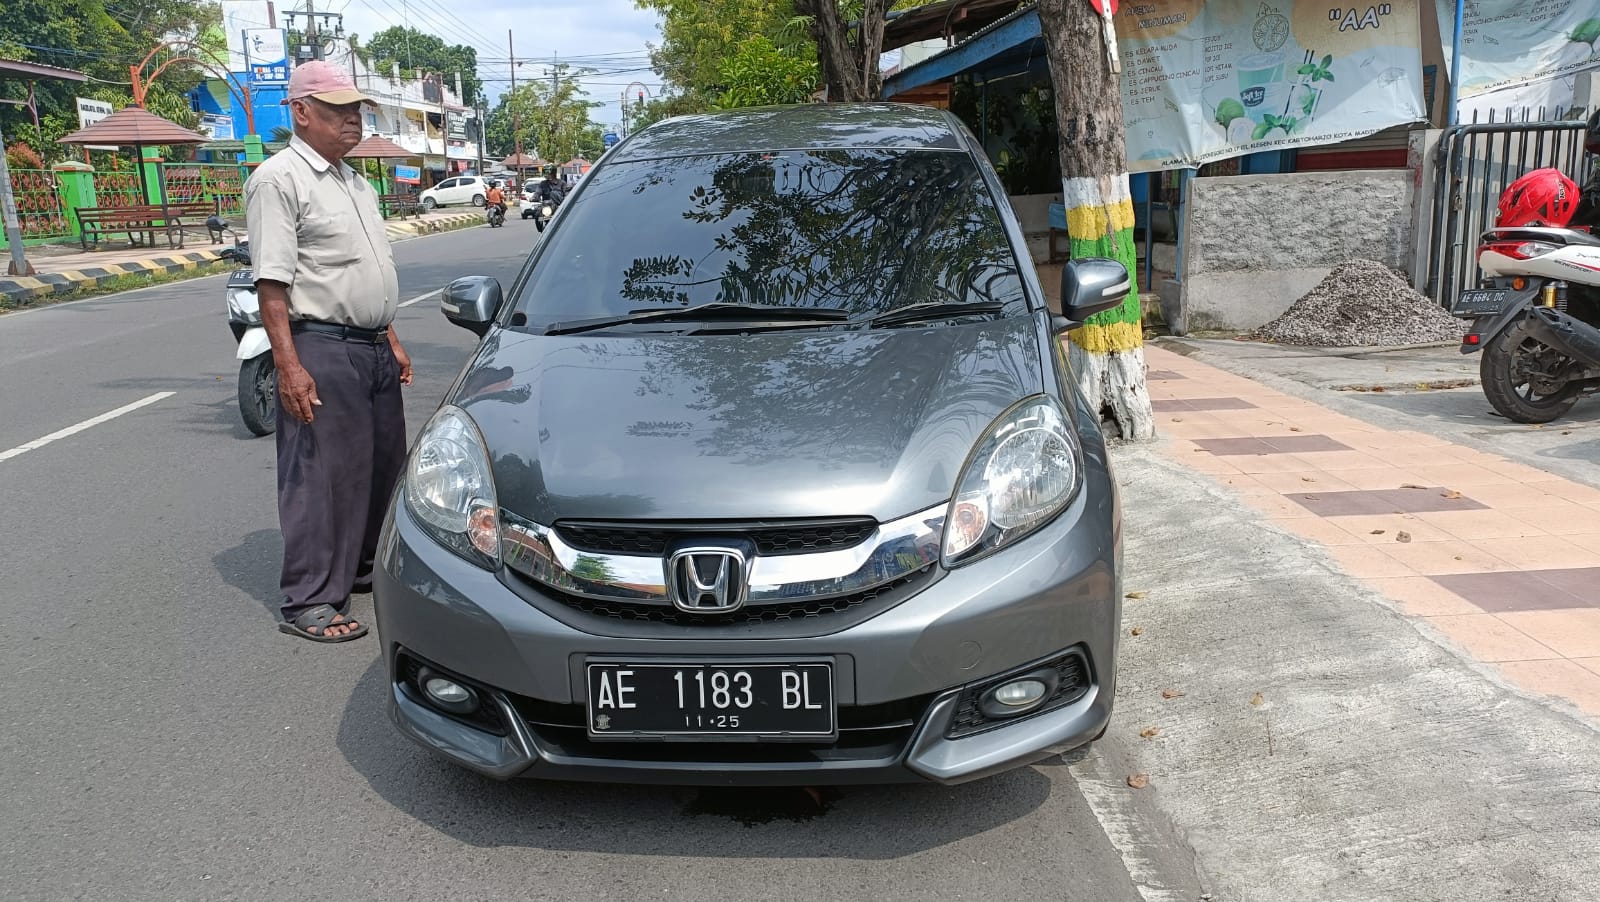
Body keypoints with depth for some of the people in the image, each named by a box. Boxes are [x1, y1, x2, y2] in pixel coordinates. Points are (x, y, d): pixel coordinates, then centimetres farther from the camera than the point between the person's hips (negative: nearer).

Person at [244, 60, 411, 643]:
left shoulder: (353, 180, 18)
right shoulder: (281, 179, -10)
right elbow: (271, 281, -17)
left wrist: (390, 339, 21)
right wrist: (288, 365, -23)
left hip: (373, 348, 9)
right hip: (321, 349, -9)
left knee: (381, 465, 15)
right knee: (322, 476, -5)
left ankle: (365, 569, 32)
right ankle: (309, 602, 4)